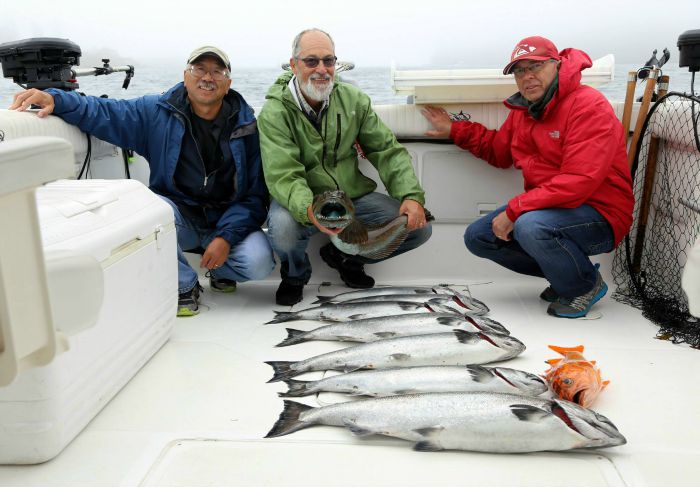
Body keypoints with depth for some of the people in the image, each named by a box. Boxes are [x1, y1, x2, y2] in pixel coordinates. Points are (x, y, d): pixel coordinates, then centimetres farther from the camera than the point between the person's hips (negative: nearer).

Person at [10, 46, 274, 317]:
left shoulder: (246, 125, -5)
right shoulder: (158, 112, -2)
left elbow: (255, 194, -7)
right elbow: (104, 113, -6)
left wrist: (226, 236, -18)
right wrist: (55, 100, -27)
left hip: (228, 221, 0)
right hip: (178, 218, 1)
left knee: (259, 263, -28)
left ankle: (220, 270, 12)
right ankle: (184, 287, -9)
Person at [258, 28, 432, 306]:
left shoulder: (354, 100, 1)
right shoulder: (275, 112, -13)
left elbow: (388, 151, 0)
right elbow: (283, 176, -24)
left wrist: (411, 196, -16)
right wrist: (310, 211, -46)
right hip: (303, 203, -4)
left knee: (419, 227, -12)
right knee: (282, 228, -38)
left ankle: (346, 256, 13)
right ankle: (295, 276, 1)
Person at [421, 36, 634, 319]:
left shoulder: (588, 105, -19)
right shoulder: (522, 111, 7)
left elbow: (579, 182, -28)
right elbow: (498, 151, 24)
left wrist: (513, 210, -26)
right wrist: (454, 130, 16)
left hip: (599, 216, -8)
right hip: (546, 208, 9)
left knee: (531, 226, -37)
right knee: (478, 237, 3)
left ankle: (587, 285, -6)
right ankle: (563, 272, 9)